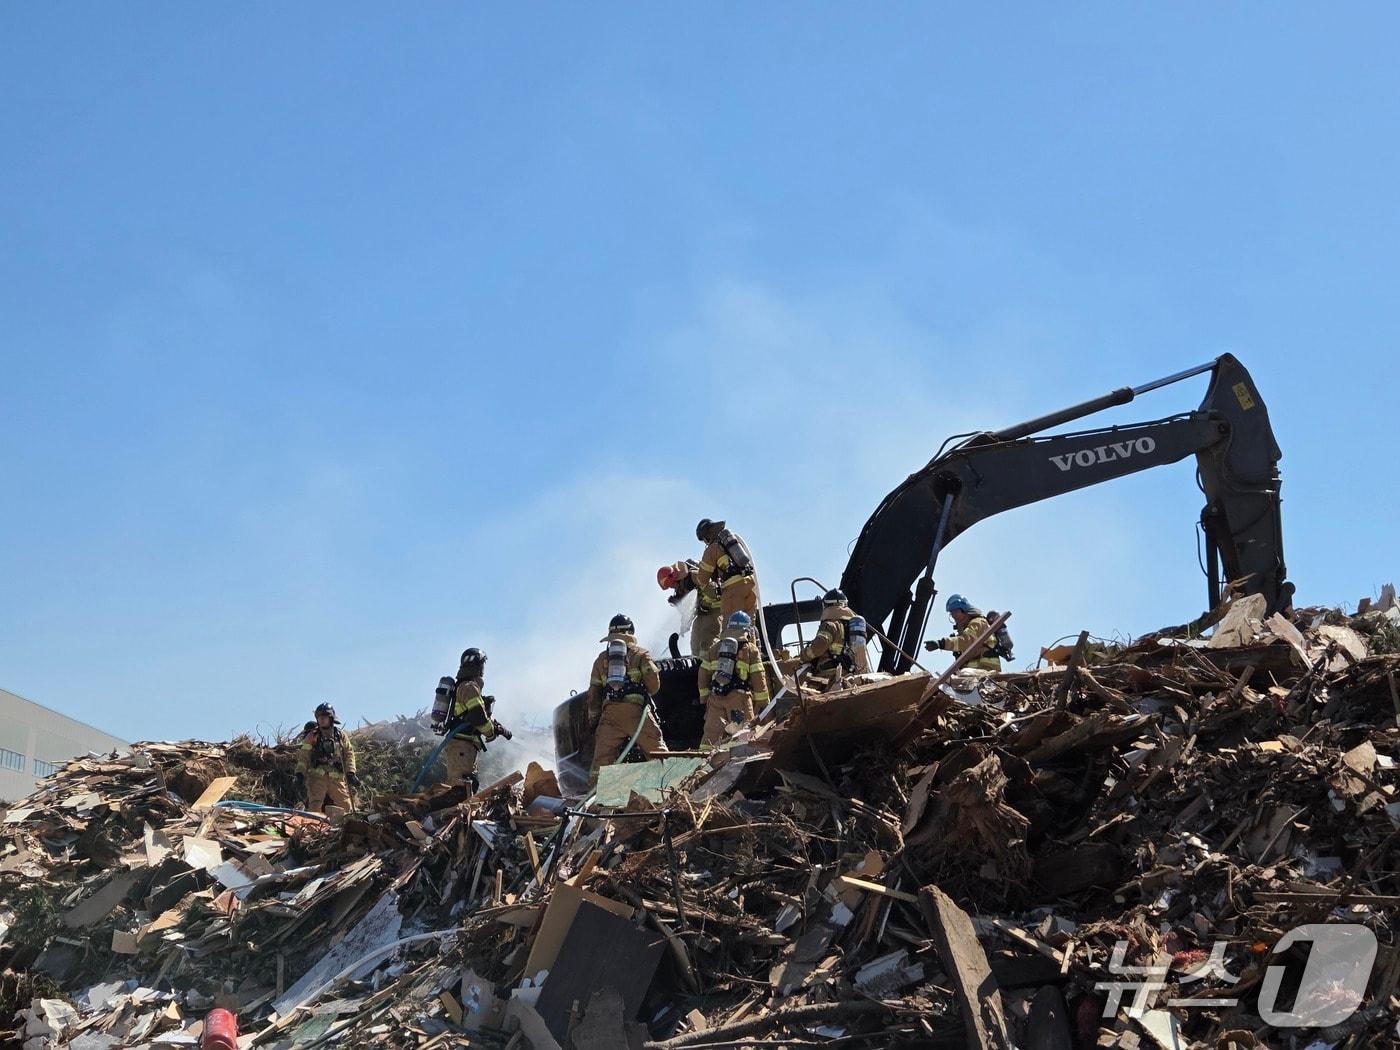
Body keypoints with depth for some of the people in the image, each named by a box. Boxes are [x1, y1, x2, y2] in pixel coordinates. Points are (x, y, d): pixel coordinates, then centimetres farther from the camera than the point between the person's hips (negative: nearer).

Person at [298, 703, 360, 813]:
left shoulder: (341, 735, 11)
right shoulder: (312, 736, 5)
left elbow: (349, 753, 11)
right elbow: (304, 755, 3)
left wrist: (351, 773, 1)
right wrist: (300, 772, -8)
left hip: (336, 778, 2)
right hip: (317, 777, -2)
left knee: (346, 807, 2)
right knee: (314, 808, -11)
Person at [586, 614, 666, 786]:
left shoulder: (601, 659, 22)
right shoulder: (640, 654, 12)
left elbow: (593, 694, 18)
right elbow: (654, 683, 1)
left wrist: (593, 721, 20)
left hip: (609, 713, 3)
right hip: (636, 710, -3)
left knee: (601, 758, 1)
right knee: (657, 752, 0)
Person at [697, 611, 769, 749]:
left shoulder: (714, 648, 17)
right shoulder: (751, 650, 5)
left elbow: (703, 675, 17)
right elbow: (759, 679, 0)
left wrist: (704, 698, 25)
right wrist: (762, 702, 7)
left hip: (715, 697, 4)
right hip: (739, 697, -4)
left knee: (712, 731, 5)